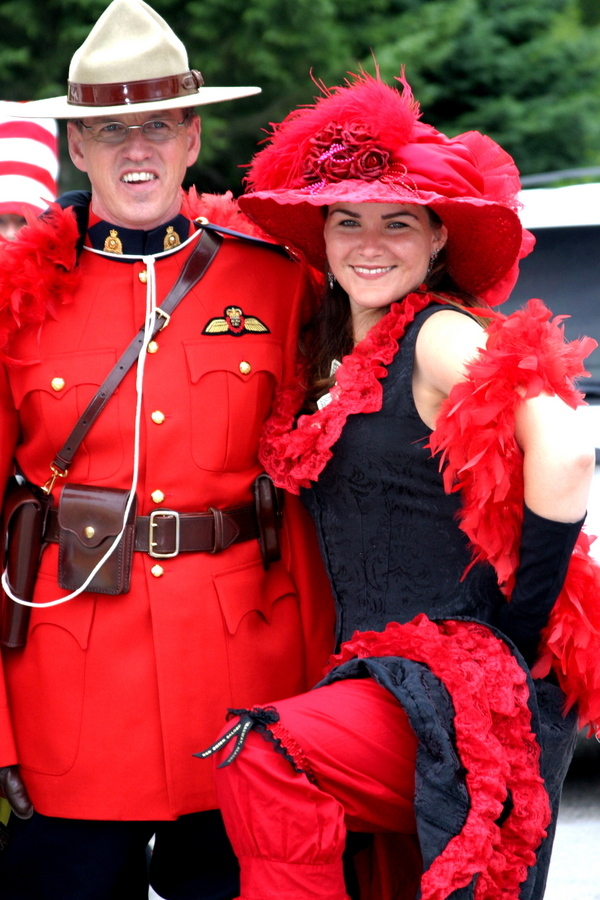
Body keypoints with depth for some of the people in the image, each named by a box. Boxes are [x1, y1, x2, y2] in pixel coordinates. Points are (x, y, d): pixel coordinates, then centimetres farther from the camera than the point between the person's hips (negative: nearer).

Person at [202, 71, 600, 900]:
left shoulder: (443, 338, -11)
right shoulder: (330, 355, 13)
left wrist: (525, 623, -18)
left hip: (466, 690, -8)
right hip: (380, 676, 8)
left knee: (264, 761, -28)